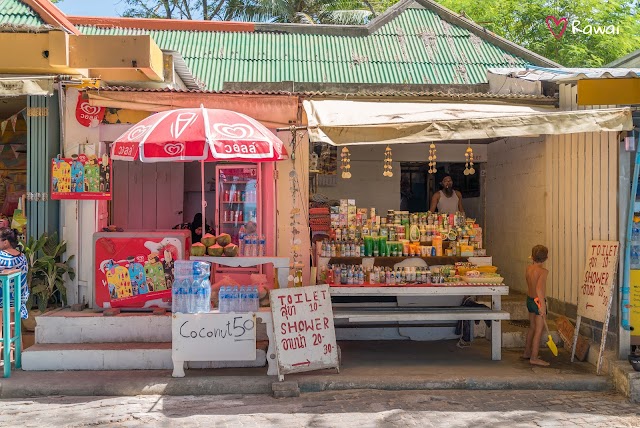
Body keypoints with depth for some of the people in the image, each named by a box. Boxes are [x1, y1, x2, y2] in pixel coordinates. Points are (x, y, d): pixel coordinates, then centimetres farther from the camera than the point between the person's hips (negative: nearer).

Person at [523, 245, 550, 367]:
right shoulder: (543, 271, -21)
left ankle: (527, 352, 32)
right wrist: (542, 305, -34)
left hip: (529, 300, 8)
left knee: (532, 327, 22)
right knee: (538, 330, -1)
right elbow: (539, 288, -34)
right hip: (538, 301, -8)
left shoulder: (529, 268, 2)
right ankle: (534, 358, 2)